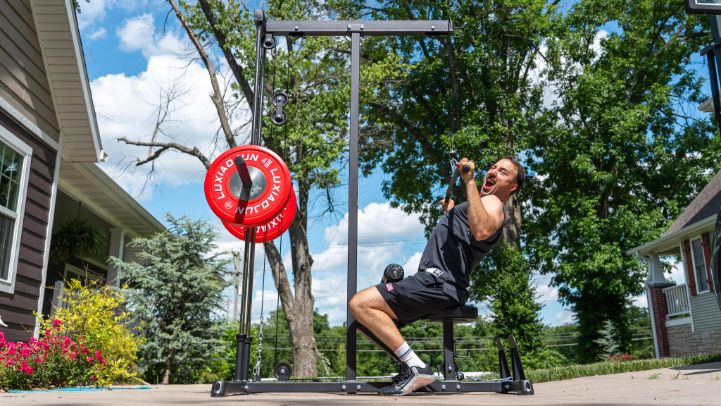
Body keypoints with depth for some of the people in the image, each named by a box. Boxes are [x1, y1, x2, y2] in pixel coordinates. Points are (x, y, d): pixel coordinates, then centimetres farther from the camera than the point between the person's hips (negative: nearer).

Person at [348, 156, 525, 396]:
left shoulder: (492, 202, -3)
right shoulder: (482, 204, 27)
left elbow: (481, 231, -29)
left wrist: (470, 181, -26)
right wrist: (450, 211, 57)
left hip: (439, 284, -10)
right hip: (436, 282, 10)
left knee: (360, 304, -20)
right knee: (370, 316, 12)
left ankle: (415, 367, -21)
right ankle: (412, 368, 1)